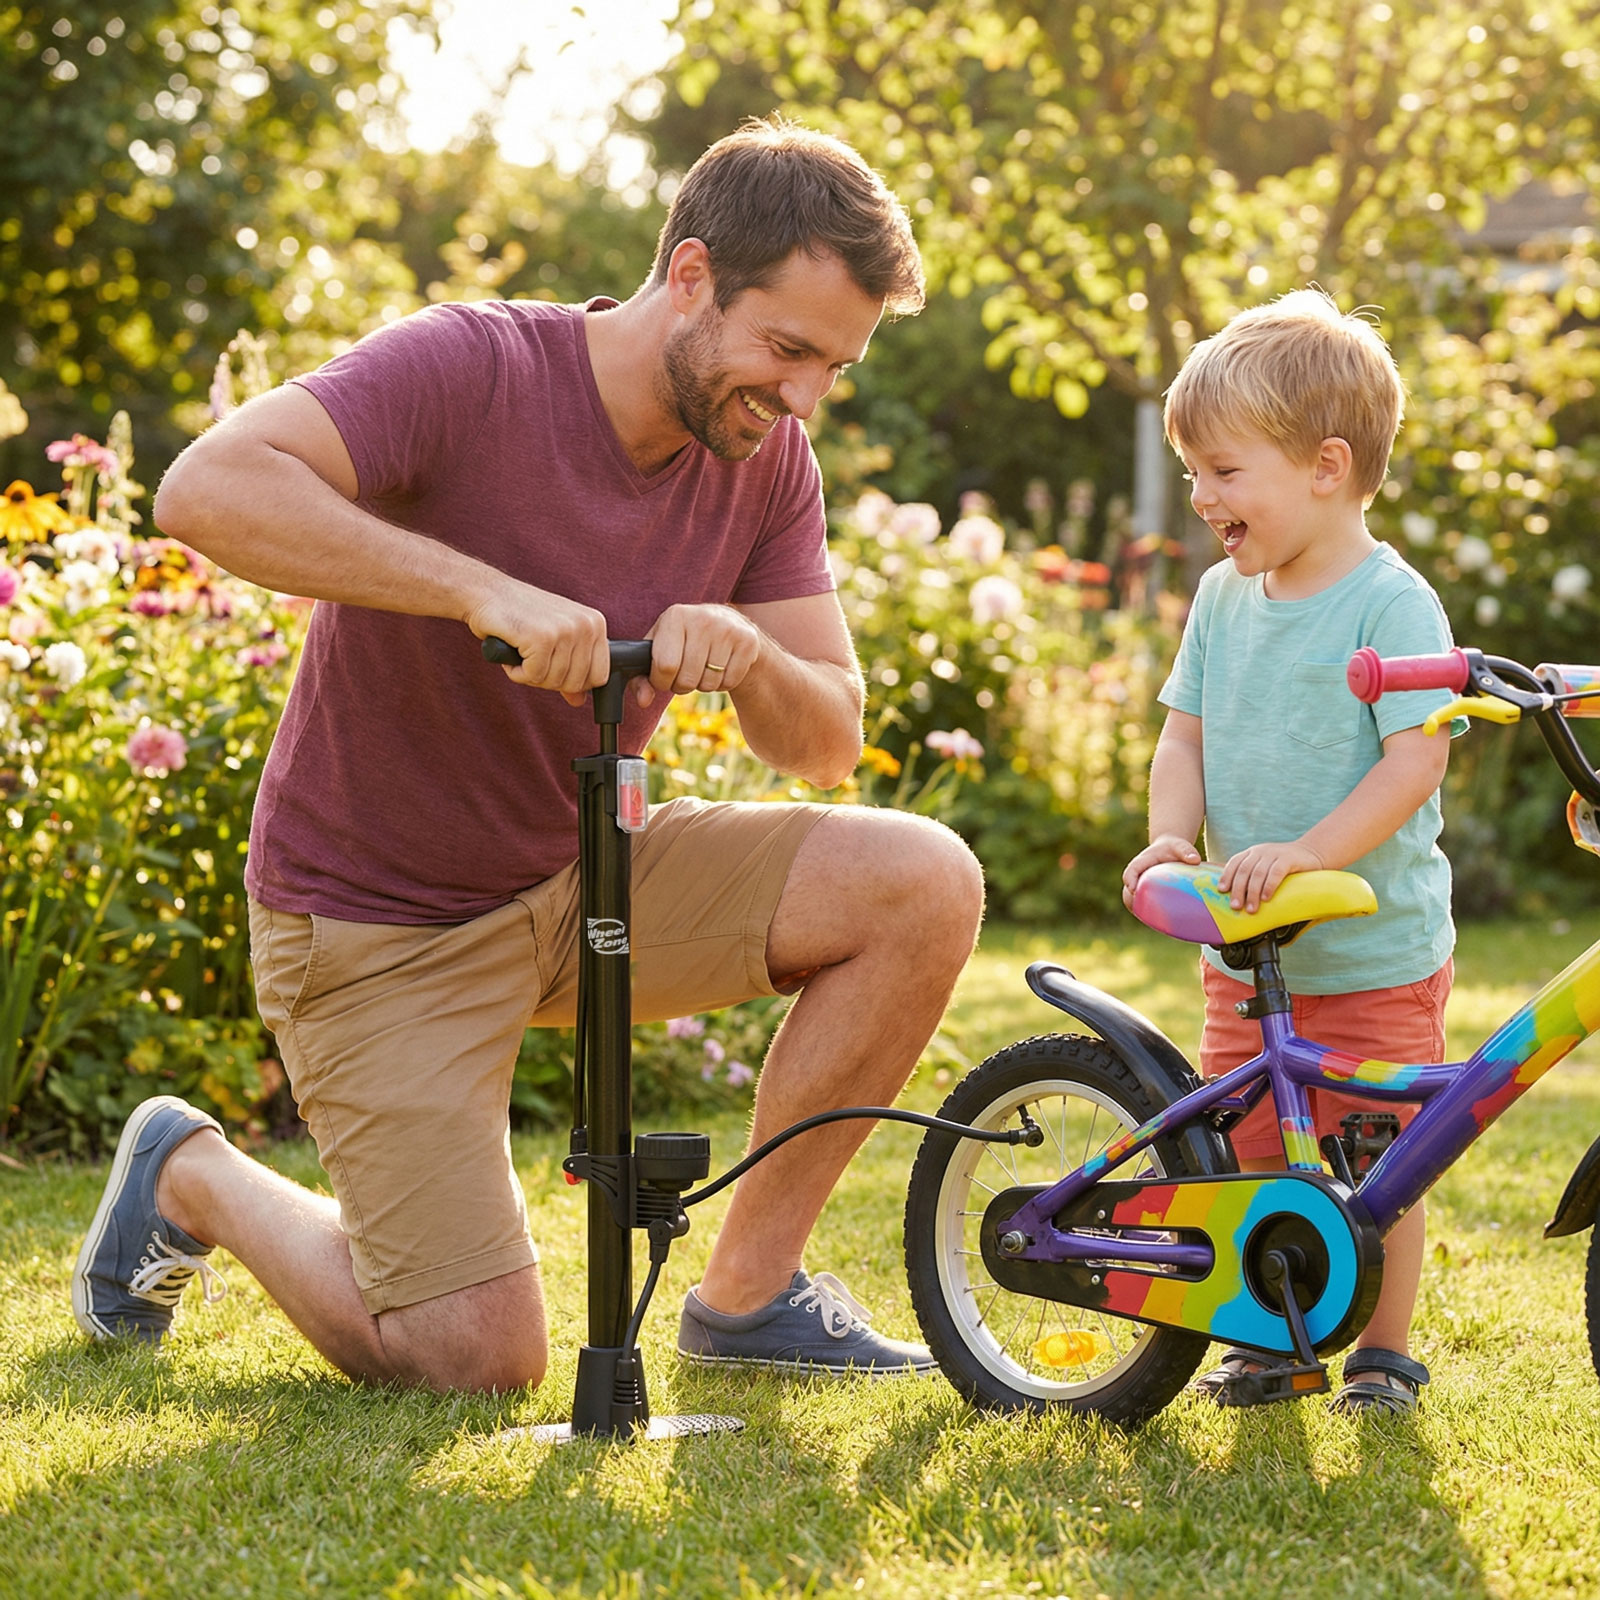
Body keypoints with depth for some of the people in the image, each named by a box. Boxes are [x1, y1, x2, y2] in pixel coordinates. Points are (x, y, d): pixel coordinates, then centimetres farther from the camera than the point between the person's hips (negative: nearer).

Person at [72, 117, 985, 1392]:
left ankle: (749, 1289, -1)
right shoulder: (471, 367, -22)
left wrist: (749, 656, -26)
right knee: (477, 1361, -12)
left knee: (927, 881, -15)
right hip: (381, 922, -6)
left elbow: (828, 743, -2)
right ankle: (191, 1176, 17)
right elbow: (207, 489, -36)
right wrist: (485, 590, -41)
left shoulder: (765, 458, -3)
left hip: (584, 877, 6)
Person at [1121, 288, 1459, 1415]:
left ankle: (1385, 1351, 19)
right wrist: (1173, 836, -10)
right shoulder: (1224, 597, 7)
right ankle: (1269, 1336, 26)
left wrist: (1308, 854, -31)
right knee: (1246, 1154, 9)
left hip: (1374, 954, -6)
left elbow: (1415, 759, -20)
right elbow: (1185, 733, 9)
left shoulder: (1392, 604, -14)